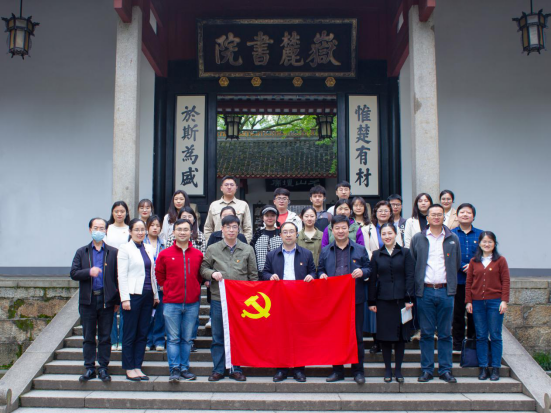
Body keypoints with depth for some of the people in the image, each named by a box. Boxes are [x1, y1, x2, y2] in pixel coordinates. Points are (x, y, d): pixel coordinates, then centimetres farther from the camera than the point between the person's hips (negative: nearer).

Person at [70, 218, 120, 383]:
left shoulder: (113, 253, 4)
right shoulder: (82, 252, 10)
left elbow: (118, 277, 2)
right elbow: (73, 273, 1)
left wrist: (117, 301, -2)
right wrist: (89, 272, -18)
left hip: (106, 300, -1)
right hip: (88, 300, 1)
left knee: (105, 337, 5)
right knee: (88, 337, 7)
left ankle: (103, 368, 14)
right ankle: (89, 368, 15)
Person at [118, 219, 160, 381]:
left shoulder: (149, 249, 13)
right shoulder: (125, 249, -3)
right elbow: (122, 275, -7)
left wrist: (155, 294, 13)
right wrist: (125, 298, -13)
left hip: (147, 295, 5)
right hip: (132, 295, -5)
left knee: (143, 334, 8)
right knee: (130, 334, 2)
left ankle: (137, 367, 17)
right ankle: (129, 369, 12)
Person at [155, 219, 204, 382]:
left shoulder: (198, 255, 4)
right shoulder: (165, 254, 1)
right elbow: (159, 275, 11)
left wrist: (195, 288, 7)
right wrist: (168, 289, 7)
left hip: (192, 303, 1)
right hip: (171, 303, -1)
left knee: (187, 338, 8)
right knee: (173, 338, 1)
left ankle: (185, 368, 17)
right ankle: (174, 369, 6)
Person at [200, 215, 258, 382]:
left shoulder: (247, 250, 8)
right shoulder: (212, 249, 6)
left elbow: (253, 275, 9)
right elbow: (203, 268, 12)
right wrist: (212, 273, -10)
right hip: (218, 299, 0)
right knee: (218, 337, 5)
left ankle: (236, 369, 17)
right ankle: (218, 370, 15)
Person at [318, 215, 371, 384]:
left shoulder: (360, 250, 7)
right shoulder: (325, 251, 11)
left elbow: (369, 268, 9)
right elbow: (320, 269, 15)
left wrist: (362, 272, -12)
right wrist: (321, 275, -6)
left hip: (355, 298, -2)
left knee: (356, 335, 1)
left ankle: (358, 370, 12)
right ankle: (337, 370, 18)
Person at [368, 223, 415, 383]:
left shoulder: (405, 253, 4)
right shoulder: (376, 255, 6)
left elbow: (410, 277, 0)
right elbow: (372, 279, 5)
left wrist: (409, 299, -8)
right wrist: (372, 302, 0)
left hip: (401, 299, 0)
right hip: (383, 300, 1)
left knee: (401, 334, 4)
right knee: (385, 334, 3)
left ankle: (398, 369, 13)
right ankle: (388, 369, 13)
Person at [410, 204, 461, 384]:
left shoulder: (453, 239, 8)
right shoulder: (417, 239, 5)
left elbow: (457, 264, 15)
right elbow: (411, 264, 8)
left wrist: (449, 282, 11)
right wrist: (418, 283, 3)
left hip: (445, 291, 1)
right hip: (425, 291, -1)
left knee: (445, 333, 5)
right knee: (426, 333, 4)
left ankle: (445, 370, 13)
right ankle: (427, 370, 11)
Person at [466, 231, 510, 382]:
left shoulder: (500, 260, 2)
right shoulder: (474, 262, 8)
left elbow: (506, 282, 0)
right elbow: (469, 283, 9)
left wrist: (504, 301, -6)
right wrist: (468, 301, 4)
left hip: (495, 302, -2)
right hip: (477, 303, 2)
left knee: (495, 336, 1)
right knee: (481, 336, 5)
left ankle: (495, 368, 8)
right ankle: (483, 368, 11)